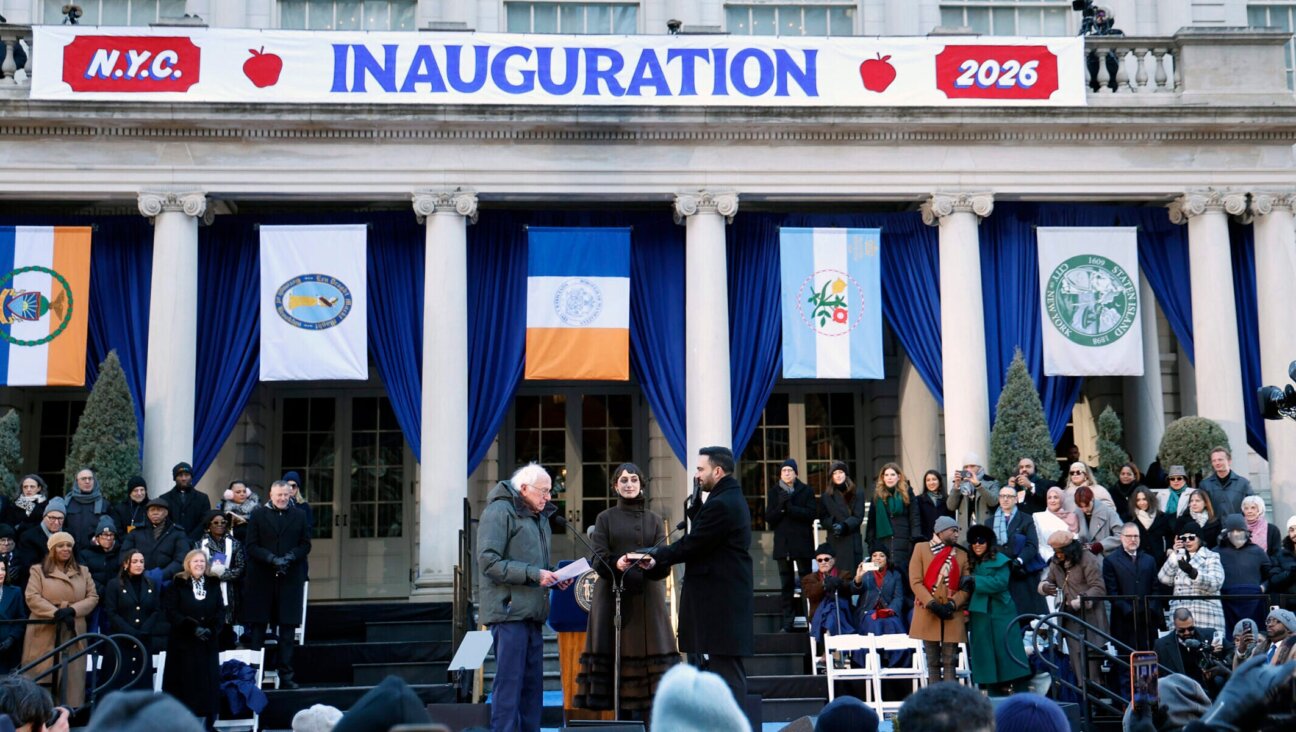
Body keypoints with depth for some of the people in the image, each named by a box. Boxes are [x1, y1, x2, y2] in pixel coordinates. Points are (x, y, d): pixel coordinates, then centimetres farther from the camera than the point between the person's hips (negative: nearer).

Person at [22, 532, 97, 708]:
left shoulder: (83, 572, 16)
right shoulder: (38, 570, 8)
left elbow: (93, 597, 6)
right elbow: (32, 598, -6)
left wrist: (72, 610, -12)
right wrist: (56, 612, -18)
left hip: (73, 633, 2)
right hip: (45, 633, -2)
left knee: (71, 676, -1)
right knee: (42, 676, -3)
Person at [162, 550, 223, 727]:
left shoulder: (213, 584, 10)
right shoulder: (177, 584, 1)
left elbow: (221, 611, 5)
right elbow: (171, 611, -8)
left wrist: (211, 629, -12)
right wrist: (193, 627, -17)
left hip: (208, 643, 3)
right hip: (183, 642, -3)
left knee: (207, 682, 1)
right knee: (185, 683, -2)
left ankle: (207, 723, 6)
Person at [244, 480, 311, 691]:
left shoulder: (299, 516, 8)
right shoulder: (258, 515, 4)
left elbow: (305, 545, 6)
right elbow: (251, 546, -1)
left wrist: (289, 558, -12)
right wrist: (272, 559, -16)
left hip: (290, 579, 1)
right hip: (262, 579, -1)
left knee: (287, 629, 5)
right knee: (257, 628, 4)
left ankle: (286, 676, 10)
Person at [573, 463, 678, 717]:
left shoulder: (654, 520, 13)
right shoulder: (605, 519, 9)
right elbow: (599, 559, -2)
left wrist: (652, 563, -20)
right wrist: (616, 564, -23)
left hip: (646, 597, 1)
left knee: (647, 647, -4)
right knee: (615, 652, -4)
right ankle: (622, 717, 0)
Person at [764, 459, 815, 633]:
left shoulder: (806, 491, 4)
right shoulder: (774, 492, 9)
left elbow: (811, 514, -7)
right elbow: (769, 519, 4)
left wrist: (789, 507, -16)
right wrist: (781, 506, -13)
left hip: (802, 542, -2)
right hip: (782, 543, 2)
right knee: (786, 585, 3)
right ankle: (787, 623, 5)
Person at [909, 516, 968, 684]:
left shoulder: (962, 555, 11)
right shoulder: (921, 549, 4)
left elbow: (966, 586, 4)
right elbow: (915, 581, -4)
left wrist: (953, 604, -13)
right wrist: (932, 603, -15)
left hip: (952, 615, 2)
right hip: (928, 614, -2)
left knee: (949, 662, 1)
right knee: (933, 662, 4)